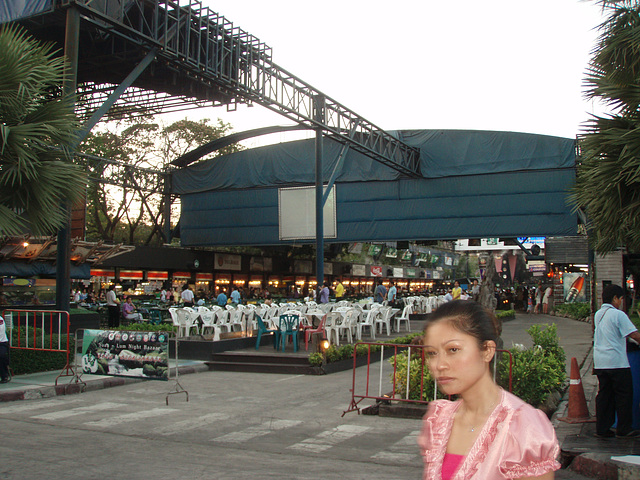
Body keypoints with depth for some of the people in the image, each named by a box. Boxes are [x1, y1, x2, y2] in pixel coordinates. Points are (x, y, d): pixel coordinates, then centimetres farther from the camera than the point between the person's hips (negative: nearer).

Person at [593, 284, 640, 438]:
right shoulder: (618, 315, -11)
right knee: (624, 395, 4)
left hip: (600, 361, 7)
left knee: (604, 394, 10)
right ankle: (624, 428, 9)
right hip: (617, 362, -7)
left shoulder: (598, 314, 12)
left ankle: (602, 428, 11)